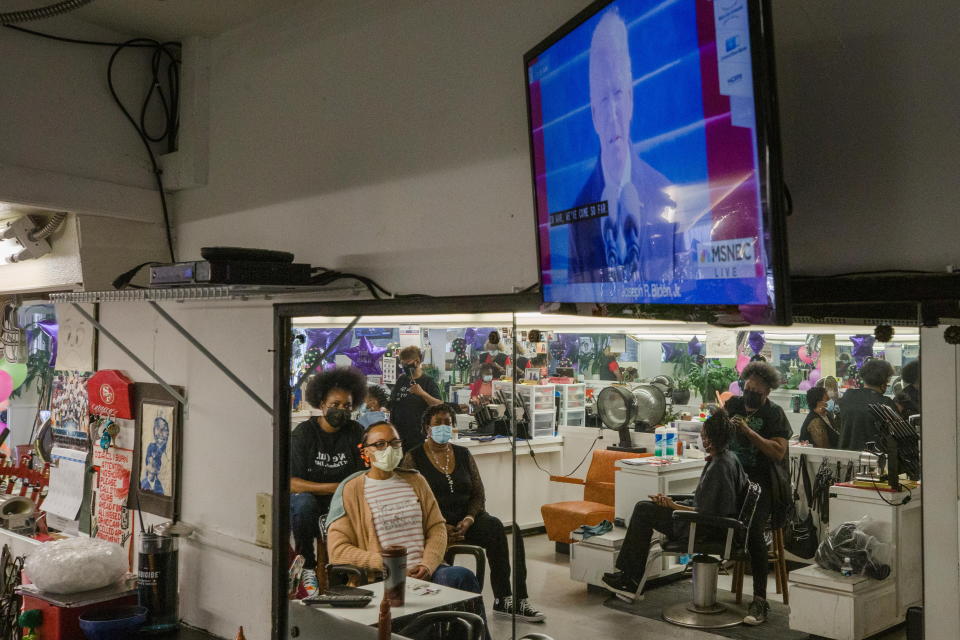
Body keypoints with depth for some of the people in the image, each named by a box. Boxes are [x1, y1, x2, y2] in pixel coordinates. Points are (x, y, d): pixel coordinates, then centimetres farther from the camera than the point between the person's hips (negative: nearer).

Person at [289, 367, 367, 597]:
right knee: (303, 501, -35)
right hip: (310, 505, -2)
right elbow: (292, 483, -13)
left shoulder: (356, 432, 4)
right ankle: (307, 565, -14)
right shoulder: (304, 432, -5)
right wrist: (335, 488, -19)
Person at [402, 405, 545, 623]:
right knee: (496, 530, -30)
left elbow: (478, 494, 11)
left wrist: (468, 520, -9)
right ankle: (504, 600, -19)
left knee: (511, 530, -24)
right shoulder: (414, 458, 2)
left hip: (466, 520, 5)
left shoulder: (463, 454, 14)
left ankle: (517, 599, -21)